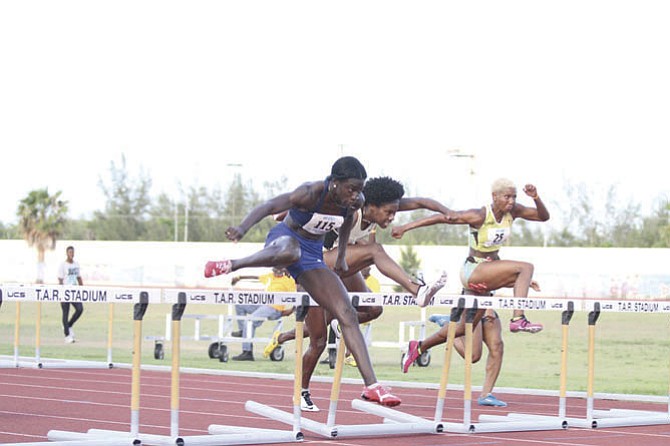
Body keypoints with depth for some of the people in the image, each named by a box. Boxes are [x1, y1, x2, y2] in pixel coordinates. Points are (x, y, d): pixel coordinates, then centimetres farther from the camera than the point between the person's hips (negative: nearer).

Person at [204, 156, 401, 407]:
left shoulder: (356, 202, -9)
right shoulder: (311, 193, -27)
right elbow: (269, 206, -37)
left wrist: (341, 254, 24)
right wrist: (242, 228, -54)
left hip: (312, 253, 6)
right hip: (284, 237, -6)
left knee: (347, 314, -6)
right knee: (290, 252, -46)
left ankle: (371, 385, -6)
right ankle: (230, 265, -21)